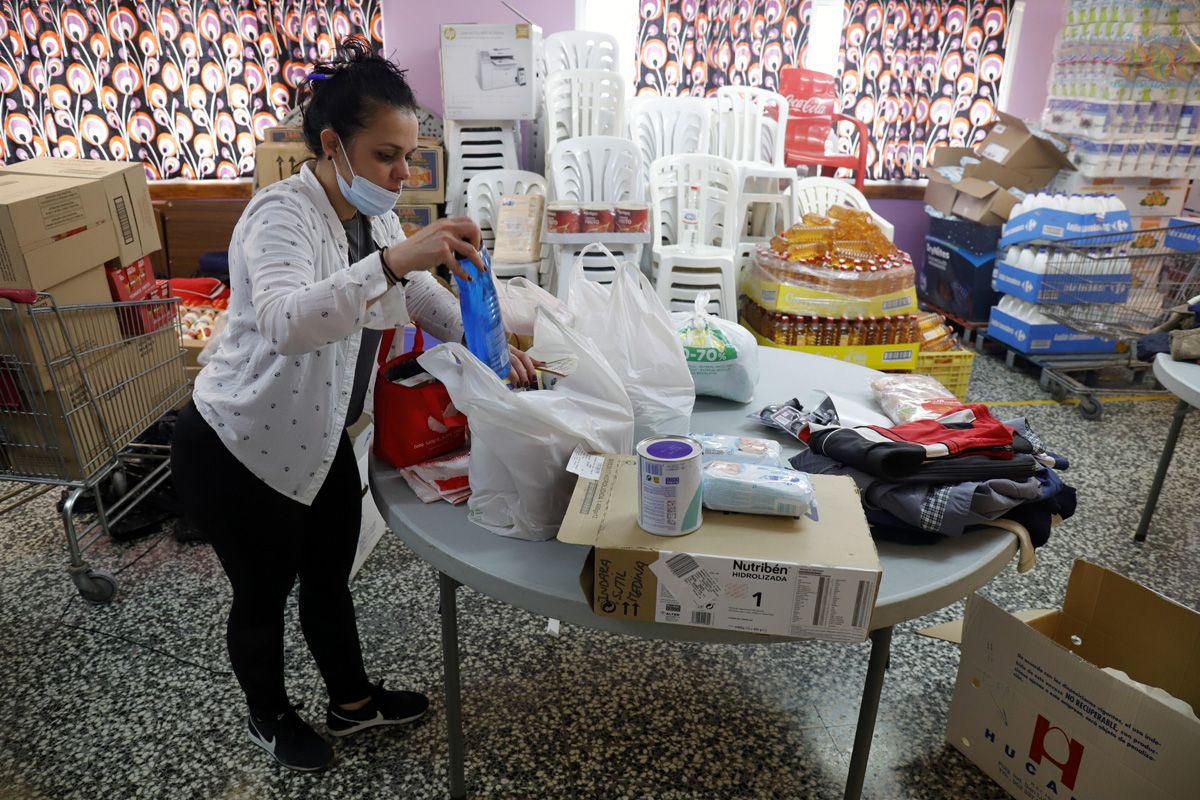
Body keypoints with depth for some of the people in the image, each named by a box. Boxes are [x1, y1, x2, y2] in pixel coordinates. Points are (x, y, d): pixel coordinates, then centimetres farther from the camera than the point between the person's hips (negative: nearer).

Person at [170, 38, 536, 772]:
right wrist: (392, 260, -56)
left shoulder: (374, 214, -2)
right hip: (237, 451, -7)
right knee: (265, 593, 15)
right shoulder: (284, 214, -26)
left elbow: (424, 296, 9)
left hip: (320, 439, 7)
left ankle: (353, 702, 44)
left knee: (331, 578, 21)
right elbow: (286, 321, -45)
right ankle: (270, 718, 42)